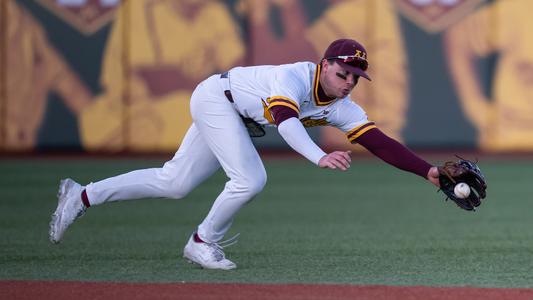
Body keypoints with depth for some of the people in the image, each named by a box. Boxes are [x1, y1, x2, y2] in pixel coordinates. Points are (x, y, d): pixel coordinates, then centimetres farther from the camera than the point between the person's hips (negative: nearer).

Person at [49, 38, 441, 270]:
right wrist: (320, 157, -67)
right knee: (250, 180, -22)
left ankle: (83, 196, 18)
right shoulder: (295, 78, -34)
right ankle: (203, 243, 0)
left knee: (174, 183, 9)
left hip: (237, 118, 8)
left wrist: (428, 171, -28)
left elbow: (380, 142, -17)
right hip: (215, 96, -8)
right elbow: (286, 119, -52)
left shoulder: (342, 109, -12)